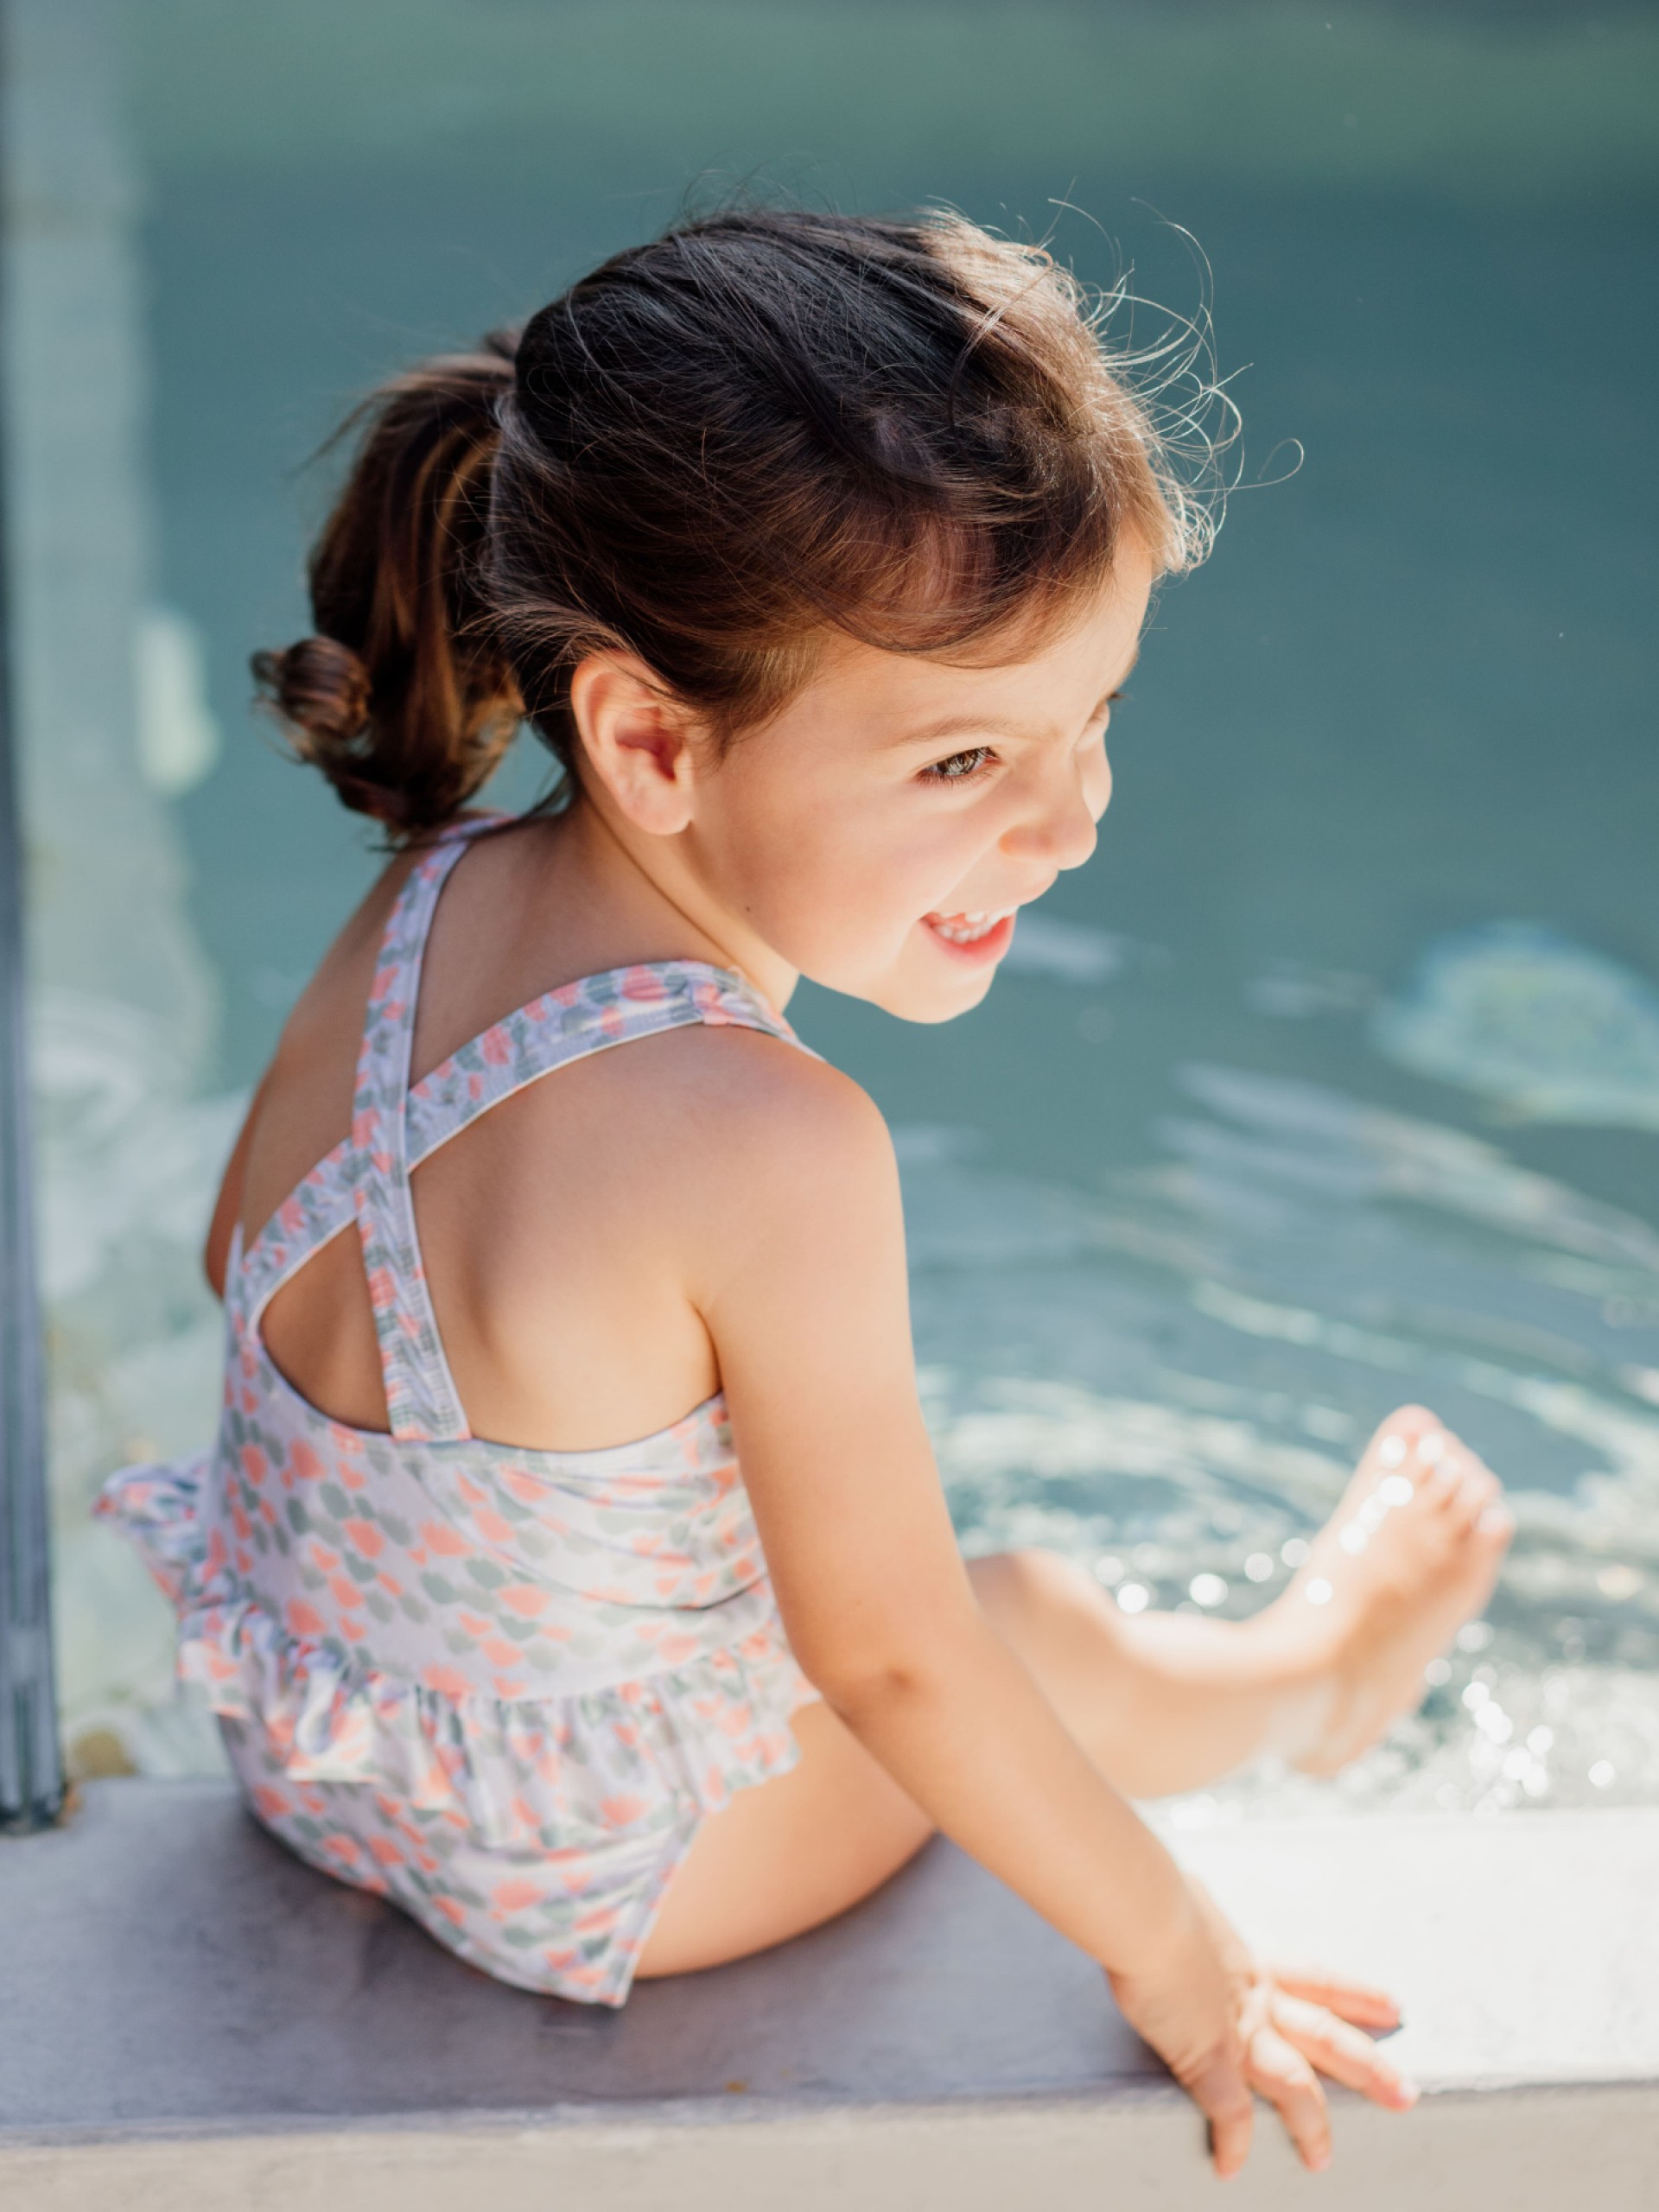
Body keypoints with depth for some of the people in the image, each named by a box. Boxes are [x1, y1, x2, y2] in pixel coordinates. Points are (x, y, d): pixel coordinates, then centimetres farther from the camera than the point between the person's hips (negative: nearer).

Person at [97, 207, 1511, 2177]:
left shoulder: (430, 903, -16)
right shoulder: (769, 1153, -39)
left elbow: (243, 1251, 2)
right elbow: (887, 1657, -28)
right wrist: (1176, 1967, -11)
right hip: (572, 1871, -6)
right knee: (1046, 1638, 18)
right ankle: (1298, 1675, 48)